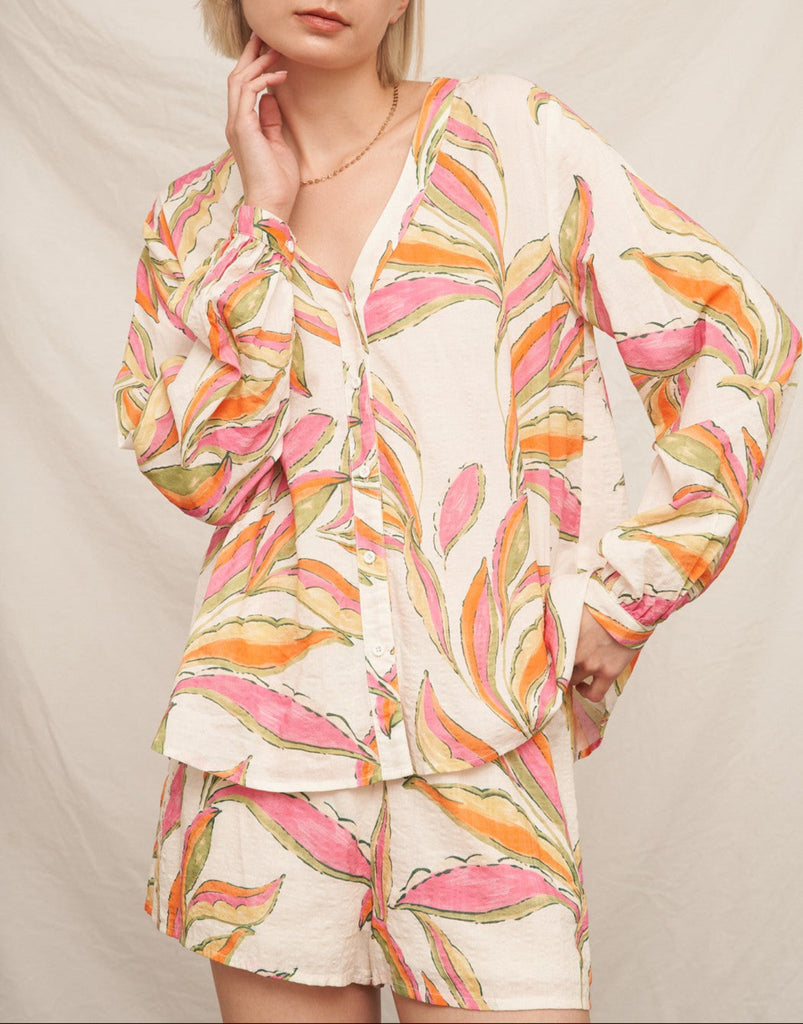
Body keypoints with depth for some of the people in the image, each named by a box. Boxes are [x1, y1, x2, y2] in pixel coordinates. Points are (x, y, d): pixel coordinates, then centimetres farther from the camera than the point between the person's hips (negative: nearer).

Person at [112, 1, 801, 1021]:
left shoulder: (511, 135, 3)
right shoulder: (194, 219, 12)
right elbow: (193, 469, -2)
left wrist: (620, 597, -2)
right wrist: (266, 221, -3)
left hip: (482, 724, -2)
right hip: (272, 705, 2)